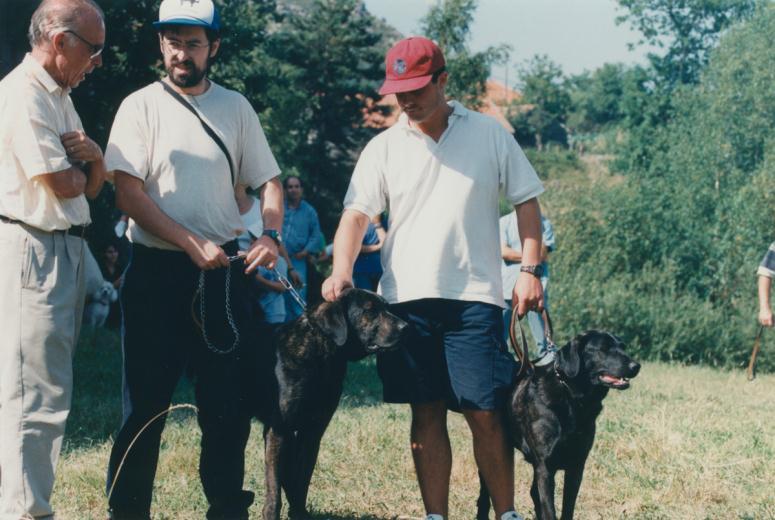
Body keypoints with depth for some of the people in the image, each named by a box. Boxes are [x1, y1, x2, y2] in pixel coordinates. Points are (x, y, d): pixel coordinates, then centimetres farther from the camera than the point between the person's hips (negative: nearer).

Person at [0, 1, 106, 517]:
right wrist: (79, 168, 6)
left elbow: (91, 186, 18)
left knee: (46, 391, 13)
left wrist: (93, 158, -4)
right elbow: (62, 184, -17)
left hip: (65, 251, 10)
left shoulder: (58, 97, 18)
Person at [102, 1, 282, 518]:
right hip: (156, 270, -3)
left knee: (229, 398, 6)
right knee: (146, 399, 0)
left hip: (223, 271, 3)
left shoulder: (235, 107, 8)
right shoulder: (141, 106, -1)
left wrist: (271, 234, -8)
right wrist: (193, 246, -16)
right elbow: (130, 193, -9)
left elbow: (268, 181, 12)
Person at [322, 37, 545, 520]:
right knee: (427, 413, 5)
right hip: (406, 298, 2)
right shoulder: (383, 148, 6)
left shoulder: (489, 134, 5)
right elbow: (357, 213, 0)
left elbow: (527, 201, 8)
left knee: (485, 412, -5)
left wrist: (530, 271, -1)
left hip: (474, 297, -1)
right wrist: (342, 268, -18)